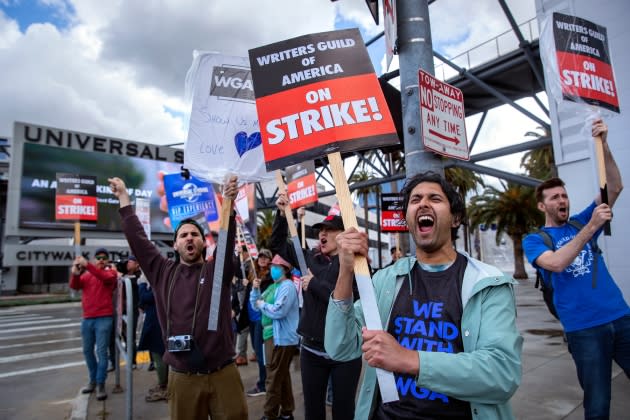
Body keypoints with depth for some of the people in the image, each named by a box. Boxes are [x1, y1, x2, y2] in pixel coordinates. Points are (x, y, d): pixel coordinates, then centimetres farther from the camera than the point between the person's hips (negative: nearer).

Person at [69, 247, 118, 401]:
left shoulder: (111, 272, 0)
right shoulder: (86, 274, 13)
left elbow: (106, 278, -23)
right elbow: (75, 286, -3)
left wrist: (87, 265, -30)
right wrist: (75, 273, -23)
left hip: (104, 318, -5)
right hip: (87, 318, 5)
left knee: (101, 351, -4)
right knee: (87, 351, 14)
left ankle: (101, 384, 3)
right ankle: (93, 380, 29)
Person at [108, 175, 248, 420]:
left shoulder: (217, 271, 3)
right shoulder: (162, 272, 7)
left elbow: (227, 239, -12)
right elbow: (137, 238, 8)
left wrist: (229, 203, -27)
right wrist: (123, 197, 10)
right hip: (181, 377, 1)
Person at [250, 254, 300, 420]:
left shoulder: (287, 286, -15)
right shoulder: (278, 286, 15)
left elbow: (278, 311, -26)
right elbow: (256, 305, 13)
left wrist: (262, 304, -11)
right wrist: (255, 289, -2)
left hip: (284, 338, -10)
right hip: (280, 337, 10)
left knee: (274, 377, -2)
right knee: (283, 375, 17)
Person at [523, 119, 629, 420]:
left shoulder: (581, 222, 11)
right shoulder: (533, 240, -2)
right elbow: (556, 263, -22)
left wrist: (603, 146, -12)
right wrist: (590, 228, -24)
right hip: (584, 328, -4)